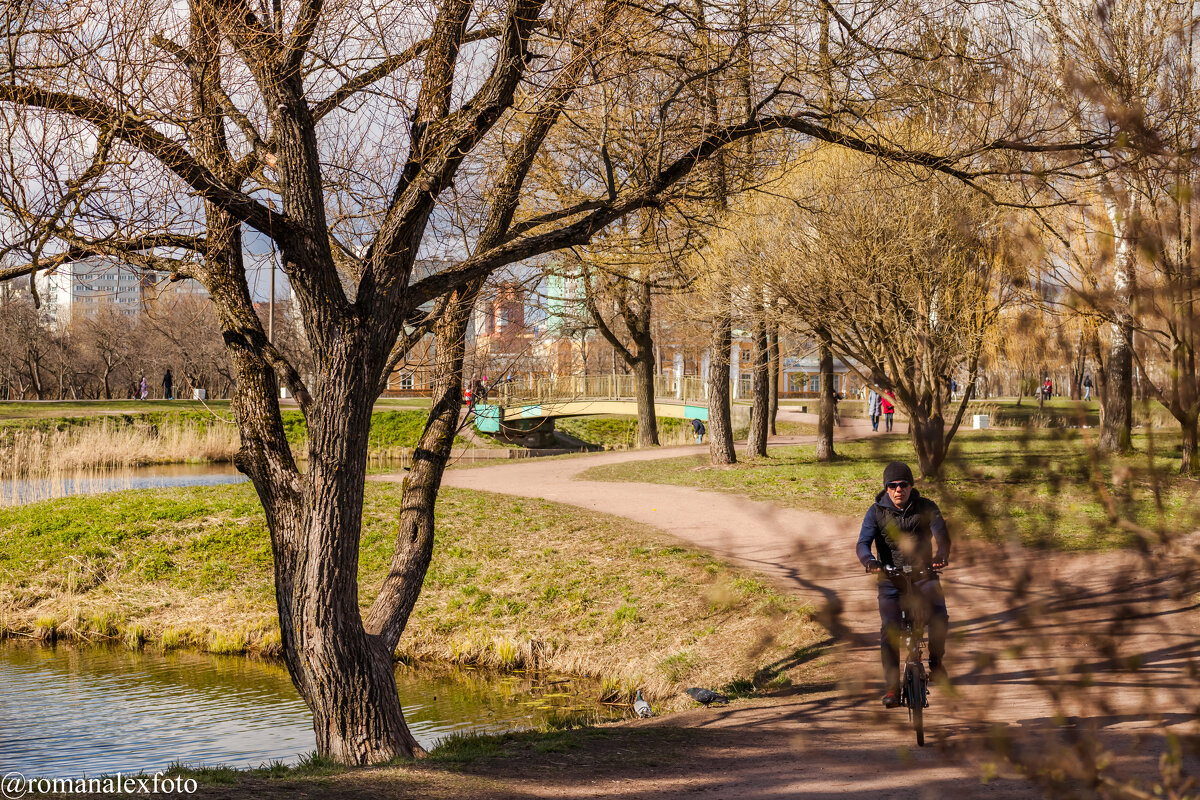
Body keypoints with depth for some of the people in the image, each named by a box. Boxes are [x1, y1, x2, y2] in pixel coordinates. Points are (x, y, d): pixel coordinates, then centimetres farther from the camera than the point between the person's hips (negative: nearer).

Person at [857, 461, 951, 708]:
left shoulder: (926, 507, 0)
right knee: (889, 630, -18)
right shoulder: (876, 512, -1)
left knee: (939, 617, -25)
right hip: (891, 579, 0)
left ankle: (936, 660, 3)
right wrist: (869, 560, -36)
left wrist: (942, 553, -40)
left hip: (923, 575, 0)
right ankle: (892, 687, -9)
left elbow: (940, 531, -16)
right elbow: (863, 542, -12)